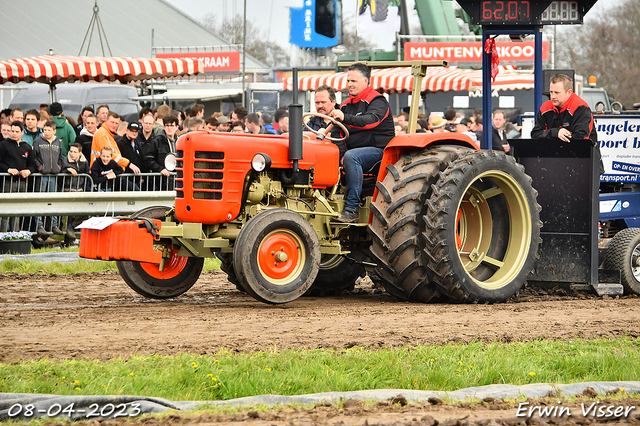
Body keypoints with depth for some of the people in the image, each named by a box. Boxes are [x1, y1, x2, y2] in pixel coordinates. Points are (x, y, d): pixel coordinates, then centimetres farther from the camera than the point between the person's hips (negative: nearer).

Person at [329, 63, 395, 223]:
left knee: (351, 157, -36)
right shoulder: (346, 105, 18)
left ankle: (352, 208, -37)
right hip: (355, 150, 8)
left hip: (379, 150, -8)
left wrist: (345, 118, -42)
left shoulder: (377, 101, -6)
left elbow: (371, 120, -28)